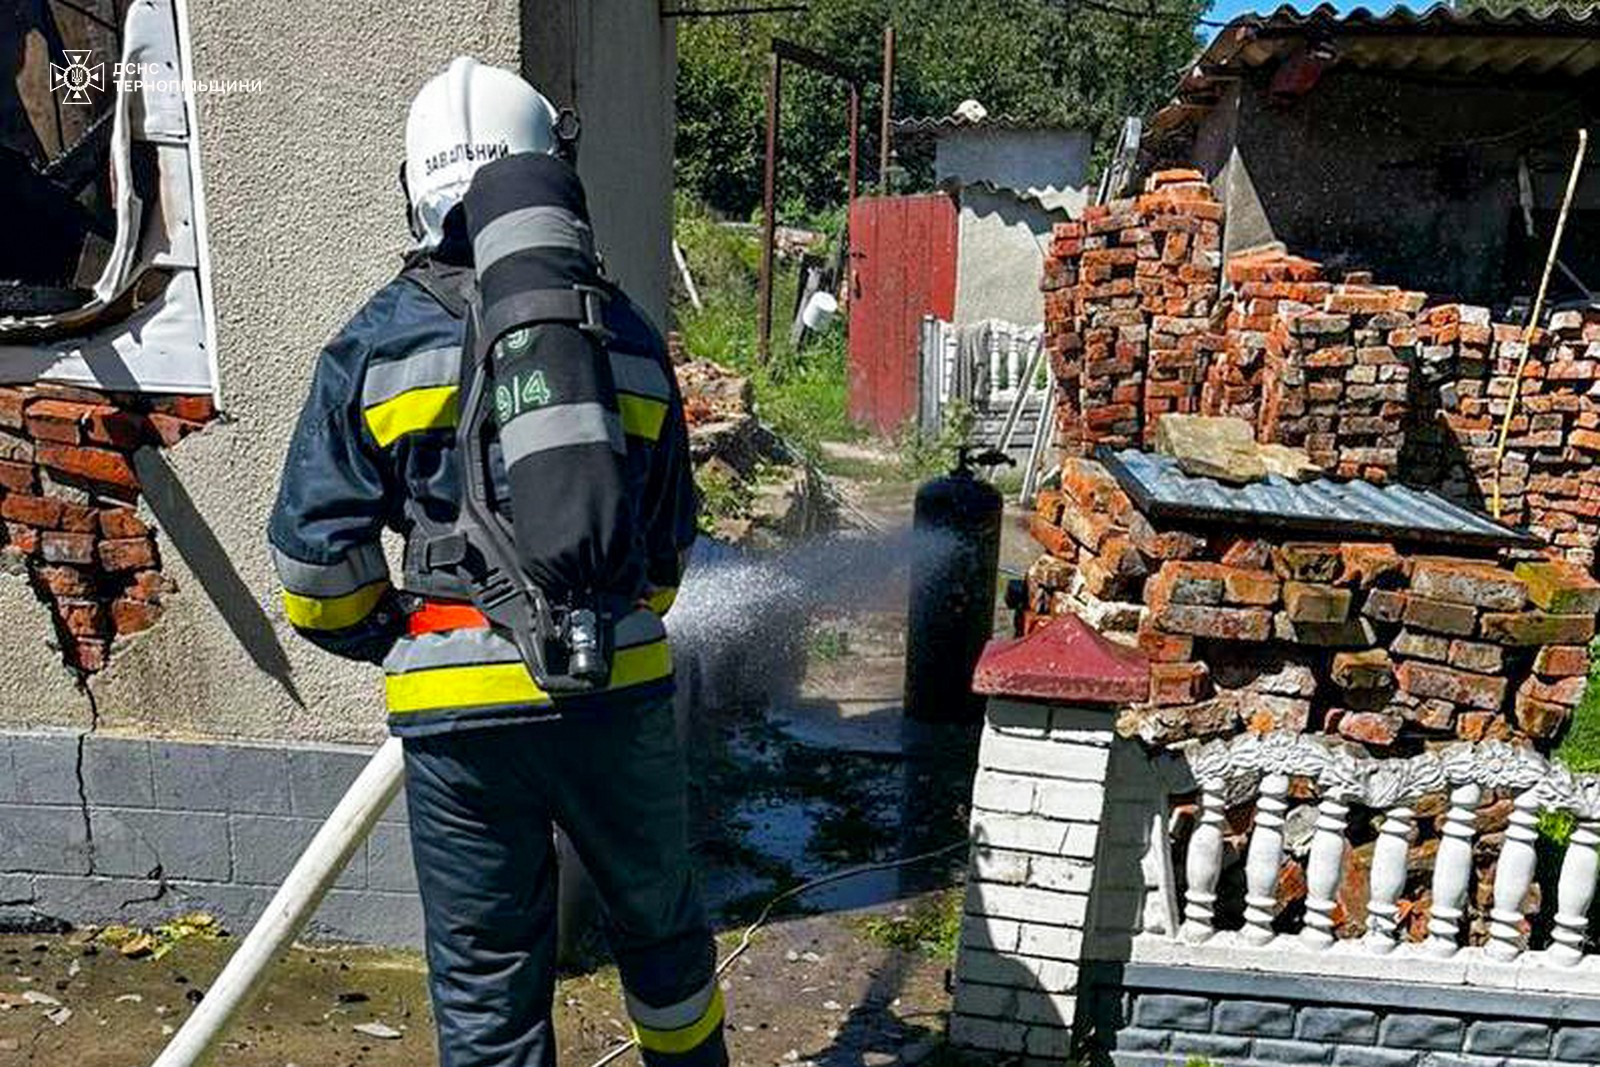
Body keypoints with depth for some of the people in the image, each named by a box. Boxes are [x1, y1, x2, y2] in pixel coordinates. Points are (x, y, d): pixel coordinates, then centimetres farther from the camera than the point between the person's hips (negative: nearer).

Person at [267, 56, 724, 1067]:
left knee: (485, 982, 16)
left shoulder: (375, 343, -1)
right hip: (617, 687, 2)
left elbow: (316, 559, -1)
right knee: (660, 918, 25)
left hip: (457, 714, -1)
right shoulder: (629, 335, 5)